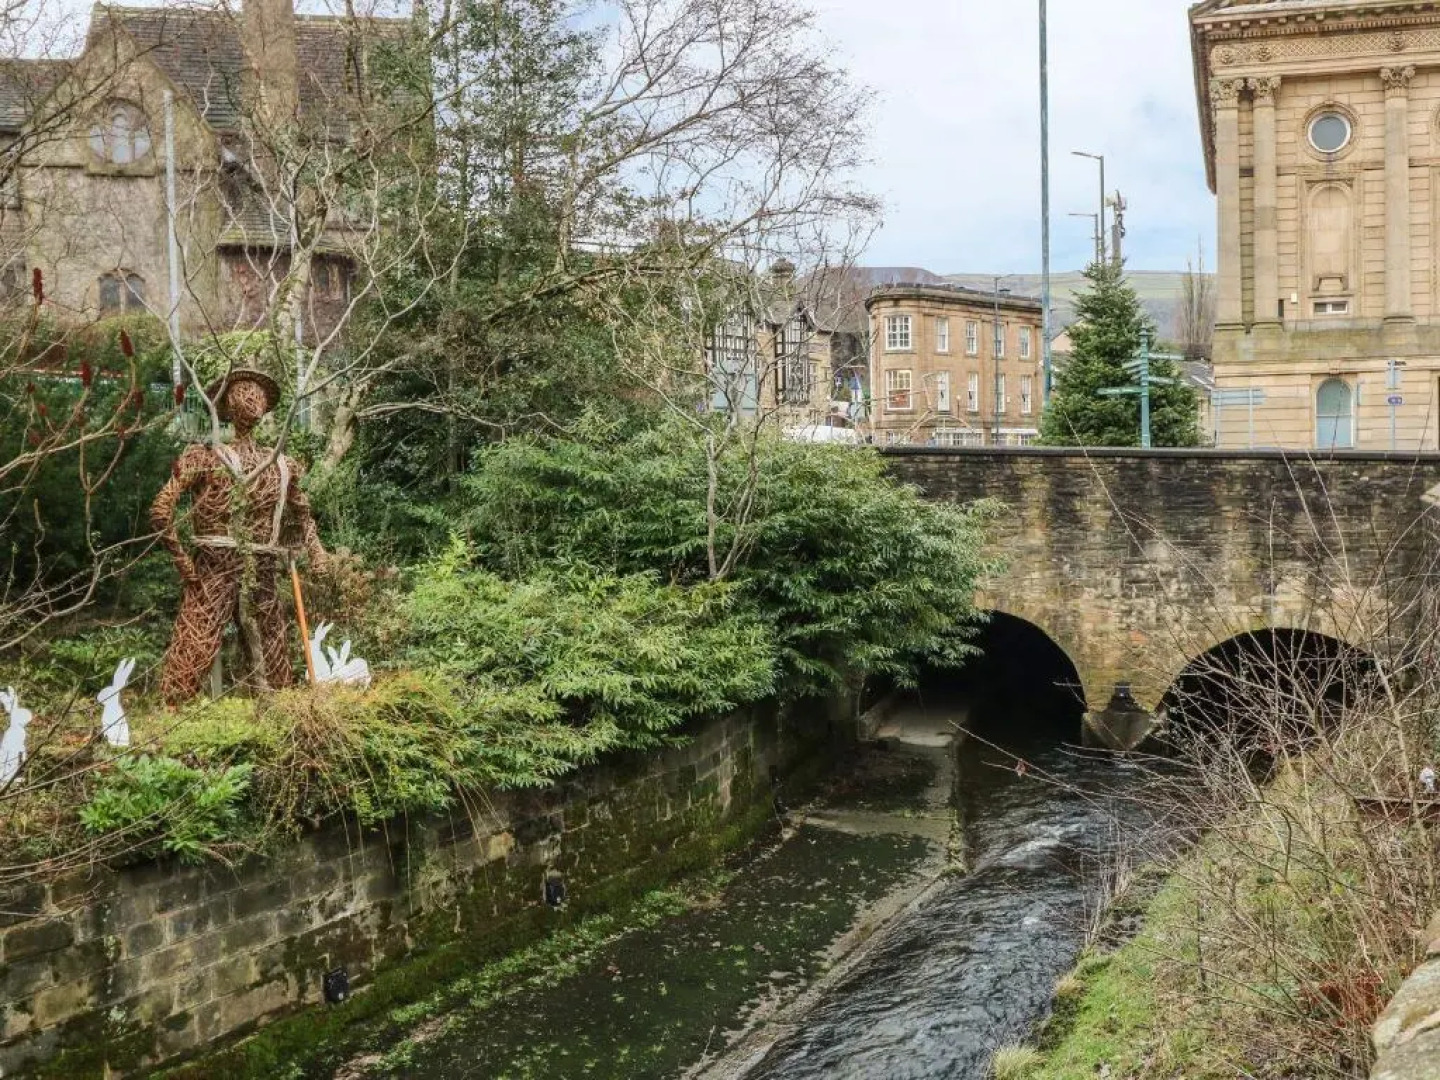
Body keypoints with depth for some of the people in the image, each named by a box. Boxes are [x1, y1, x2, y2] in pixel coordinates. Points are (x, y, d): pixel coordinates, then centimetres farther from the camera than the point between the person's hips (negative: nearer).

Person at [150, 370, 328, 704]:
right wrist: (182, 560, -7)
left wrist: (314, 547, 14)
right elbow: (161, 511, -7)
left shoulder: (282, 466, 13)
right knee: (191, 655, -10)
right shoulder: (206, 456, -3)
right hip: (214, 572, -5)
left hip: (262, 577, 5)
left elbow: (301, 512, 29)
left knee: (272, 664, 11)